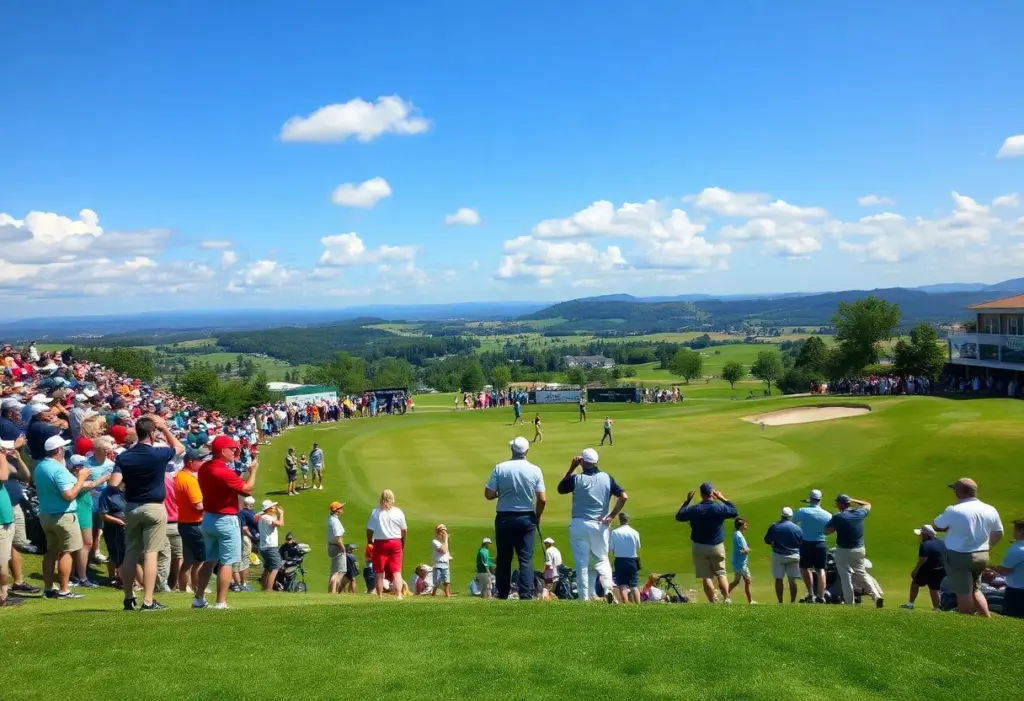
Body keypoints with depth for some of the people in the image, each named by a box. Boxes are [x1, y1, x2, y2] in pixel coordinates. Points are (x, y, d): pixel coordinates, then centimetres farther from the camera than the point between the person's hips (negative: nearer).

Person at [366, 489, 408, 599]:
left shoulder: (375, 512, -7)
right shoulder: (398, 512, -1)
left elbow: (369, 530, -7)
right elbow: (404, 530, 5)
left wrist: (370, 543, 8)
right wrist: (403, 545, 18)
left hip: (380, 543, -1)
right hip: (396, 543, 1)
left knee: (379, 573, 9)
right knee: (397, 572, 3)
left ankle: (379, 596, 15)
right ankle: (399, 595, -10)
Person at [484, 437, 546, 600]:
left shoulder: (500, 468, -9)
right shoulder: (535, 470, -6)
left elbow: (488, 495, -9)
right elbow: (542, 499, -7)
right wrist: (537, 517, 10)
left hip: (504, 518, 0)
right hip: (526, 518, 0)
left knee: (503, 559, 11)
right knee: (526, 559, 3)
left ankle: (503, 595, 19)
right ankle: (526, 596, -4)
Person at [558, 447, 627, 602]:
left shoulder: (576, 478, -8)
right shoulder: (607, 478, 0)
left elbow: (560, 489, 10)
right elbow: (624, 496, -6)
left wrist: (571, 469, 9)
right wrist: (612, 515, -1)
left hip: (579, 525, -2)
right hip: (600, 525, 2)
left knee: (581, 563, 5)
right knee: (602, 559, 16)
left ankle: (584, 598, 3)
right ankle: (608, 588, -6)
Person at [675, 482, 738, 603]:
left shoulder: (694, 509, -9)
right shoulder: (720, 508, -9)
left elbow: (678, 516, 6)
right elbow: (735, 512, 9)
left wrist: (687, 501, 10)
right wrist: (723, 499, 12)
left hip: (699, 547, -1)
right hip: (717, 547, 1)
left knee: (706, 576, 2)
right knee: (721, 574, 12)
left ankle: (713, 603, -2)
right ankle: (727, 599, 1)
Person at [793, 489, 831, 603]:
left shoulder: (802, 511, -10)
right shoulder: (828, 515, -5)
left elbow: (793, 523, 4)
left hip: (806, 544, -2)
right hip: (821, 544, 2)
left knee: (804, 568, 13)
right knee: (820, 570, 10)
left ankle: (811, 594, 6)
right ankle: (821, 596, 6)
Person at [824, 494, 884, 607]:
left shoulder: (838, 517, -17)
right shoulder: (859, 513, -1)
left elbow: (826, 532, -14)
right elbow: (867, 505, 20)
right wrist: (853, 501, 19)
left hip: (843, 551, -5)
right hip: (859, 550, 5)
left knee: (846, 578, 4)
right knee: (862, 574, 18)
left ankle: (850, 604, 7)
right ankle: (877, 595, 4)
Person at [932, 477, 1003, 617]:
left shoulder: (954, 511, -19)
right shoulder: (990, 510, 0)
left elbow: (937, 526, -7)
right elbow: (998, 534, 11)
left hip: (959, 557, -6)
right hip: (982, 556, 6)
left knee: (964, 593, 4)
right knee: (974, 590, 23)